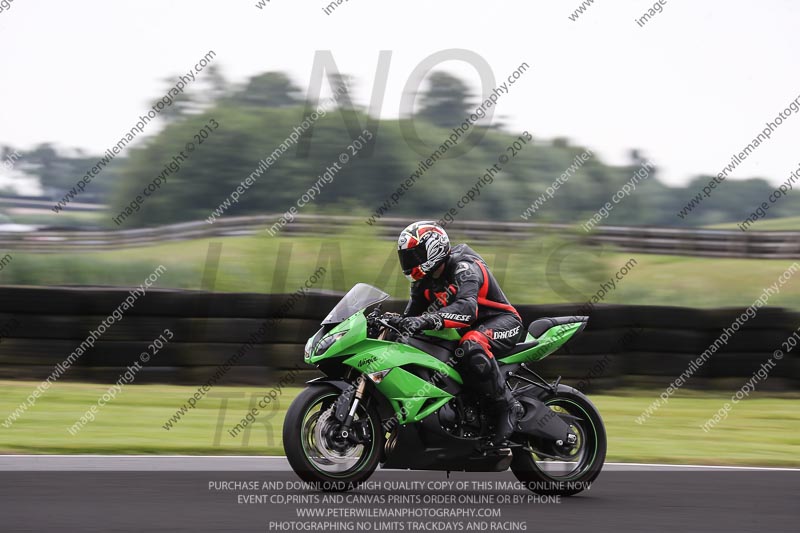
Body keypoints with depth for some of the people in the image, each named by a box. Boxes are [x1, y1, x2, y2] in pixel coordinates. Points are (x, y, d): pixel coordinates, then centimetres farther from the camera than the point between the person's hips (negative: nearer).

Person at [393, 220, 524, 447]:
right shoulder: (424, 281, 5)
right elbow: (411, 316, 5)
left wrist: (429, 319, -54)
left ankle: (507, 407, -29)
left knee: (471, 346, -41)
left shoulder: (464, 268, -23)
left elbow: (467, 308, -40)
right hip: (469, 328, 9)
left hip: (502, 321, -9)